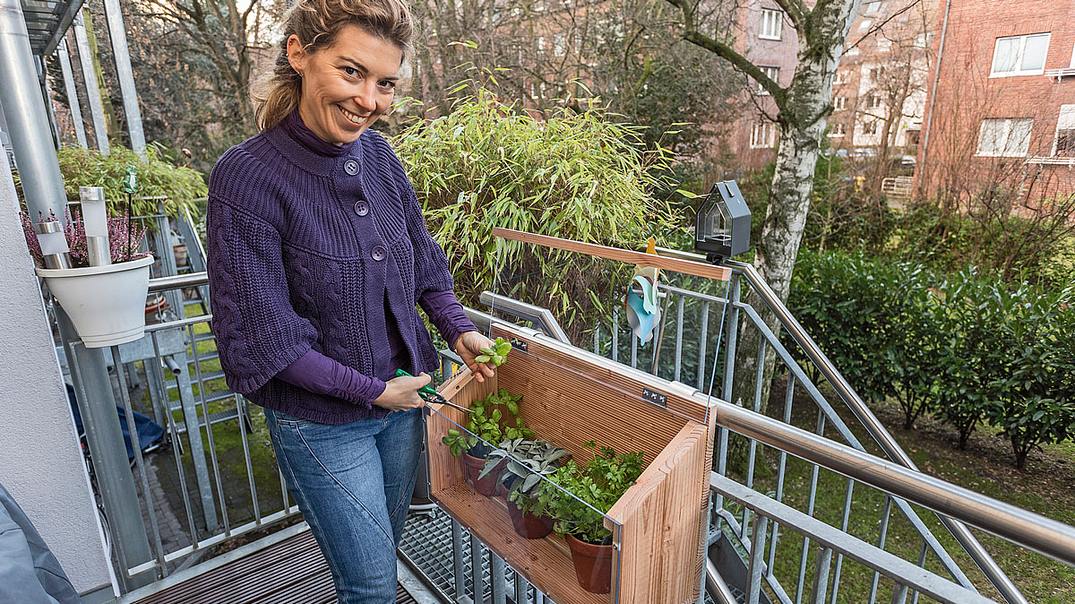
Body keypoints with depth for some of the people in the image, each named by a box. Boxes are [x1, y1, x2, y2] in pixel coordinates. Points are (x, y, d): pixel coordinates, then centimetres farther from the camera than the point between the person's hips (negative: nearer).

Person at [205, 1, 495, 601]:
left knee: (386, 548, 27)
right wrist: (372, 391, -16)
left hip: (404, 396, 6)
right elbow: (262, 338, -20)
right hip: (323, 423, -5)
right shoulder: (247, 177, -21)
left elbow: (423, 262, 7)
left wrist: (459, 330, -7)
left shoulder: (377, 155, -5)